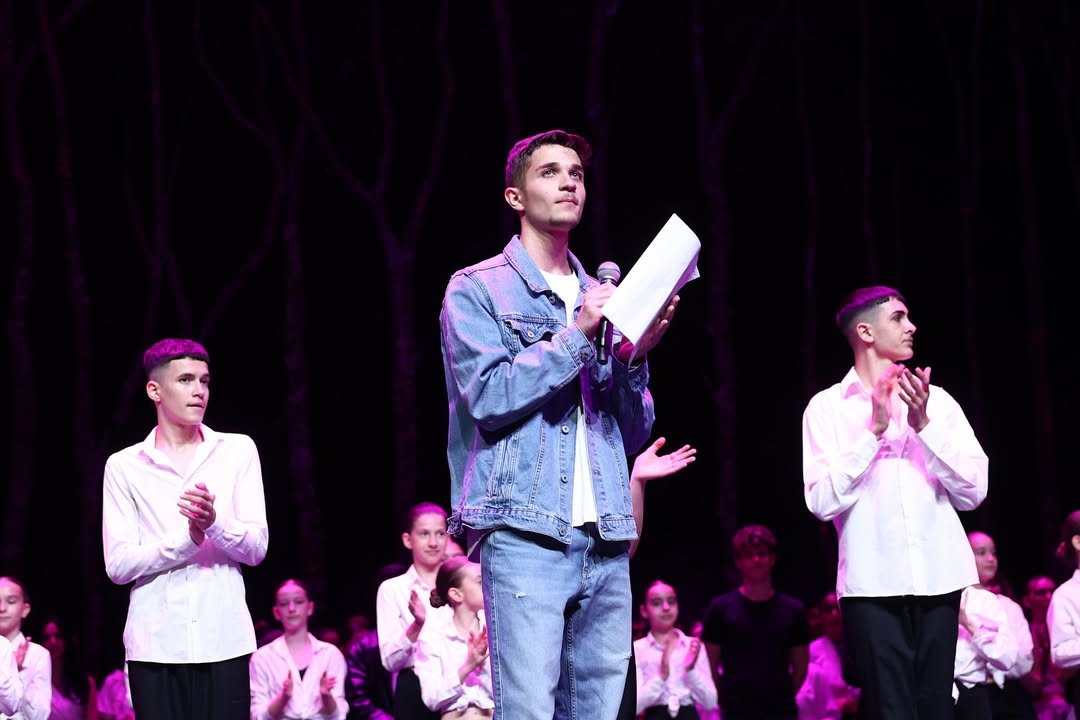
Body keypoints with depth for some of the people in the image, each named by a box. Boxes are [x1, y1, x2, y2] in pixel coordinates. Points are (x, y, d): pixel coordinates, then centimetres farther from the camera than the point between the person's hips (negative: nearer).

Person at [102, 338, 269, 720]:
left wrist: (215, 523, -19)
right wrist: (187, 538, -18)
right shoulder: (124, 466, 5)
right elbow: (118, 565, -4)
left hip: (224, 639, 0)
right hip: (155, 643, 0)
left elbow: (257, 548, 1)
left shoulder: (238, 450, 7)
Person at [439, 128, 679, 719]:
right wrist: (576, 334, -11)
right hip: (525, 535, -5)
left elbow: (633, 433, 16)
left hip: (606, 543, 5)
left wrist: (635, 354, -1)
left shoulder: (602, 298, 19)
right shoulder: (477, 289, 5)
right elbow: (488, 397, -10)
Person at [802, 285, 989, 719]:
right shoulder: (828, 407, 5)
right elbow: (822, 502, -7)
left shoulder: (938, 401, 12)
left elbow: (974, 492, 4)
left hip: (938, 578, 3)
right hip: (873, 583, -3)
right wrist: (874, 430, -11)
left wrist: (924, 425, -5)